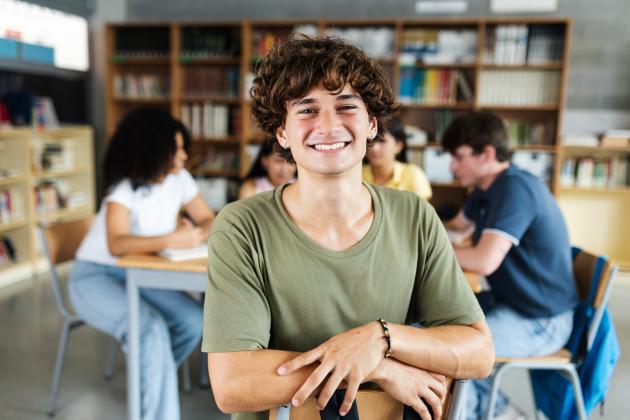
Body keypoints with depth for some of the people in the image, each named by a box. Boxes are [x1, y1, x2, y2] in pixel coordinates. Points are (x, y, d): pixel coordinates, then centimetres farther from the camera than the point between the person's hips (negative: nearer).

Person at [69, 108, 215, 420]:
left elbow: (208, 220, 0)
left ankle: (149, 380, 11)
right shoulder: (124, 187, -23)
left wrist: (197, 235, -23)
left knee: (194, 322, -16)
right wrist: (171, 240, -46)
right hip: (96, 277, -5)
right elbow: (117, 245, -36)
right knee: (151, 329, -32)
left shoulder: (180, 179, -5)